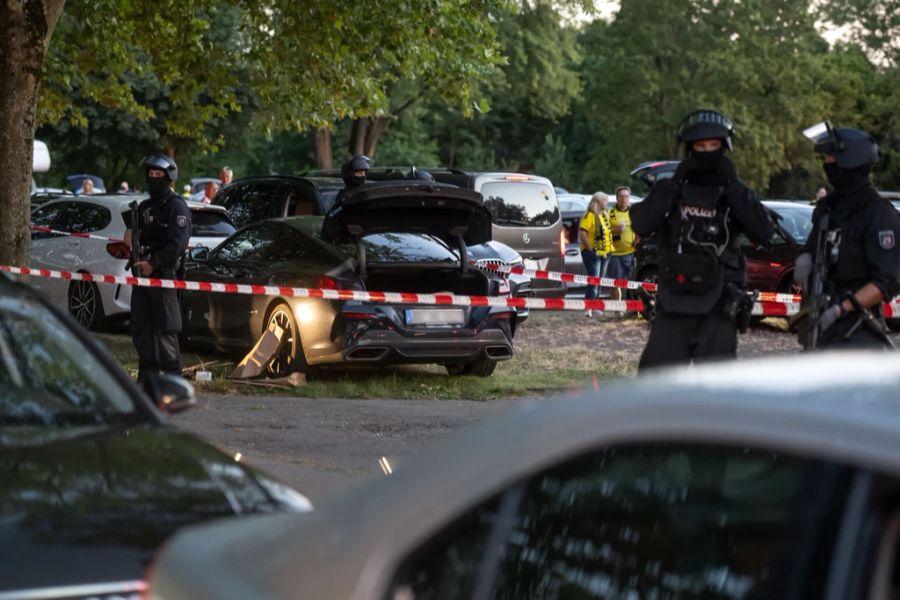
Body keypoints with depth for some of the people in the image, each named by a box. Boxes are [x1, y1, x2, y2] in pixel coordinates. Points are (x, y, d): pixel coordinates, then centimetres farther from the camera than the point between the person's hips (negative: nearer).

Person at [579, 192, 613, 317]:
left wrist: (609, 249, 17)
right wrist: (590, 249, -24)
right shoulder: (590, 216, -13)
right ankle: (588, 308, -16)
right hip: (593, 253, -9)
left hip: (604, 253, 9)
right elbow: (582, 233, -21)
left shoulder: (605, 216, 14)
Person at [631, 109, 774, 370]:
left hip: (718, 308, -1)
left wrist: (733, 187, -12)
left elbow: (764, 232, -11)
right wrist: (674, 185, -12)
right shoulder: (670, 189, 7)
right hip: (673, 303, 1)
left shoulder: (735, 195, 6)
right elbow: (640, 226, -10)